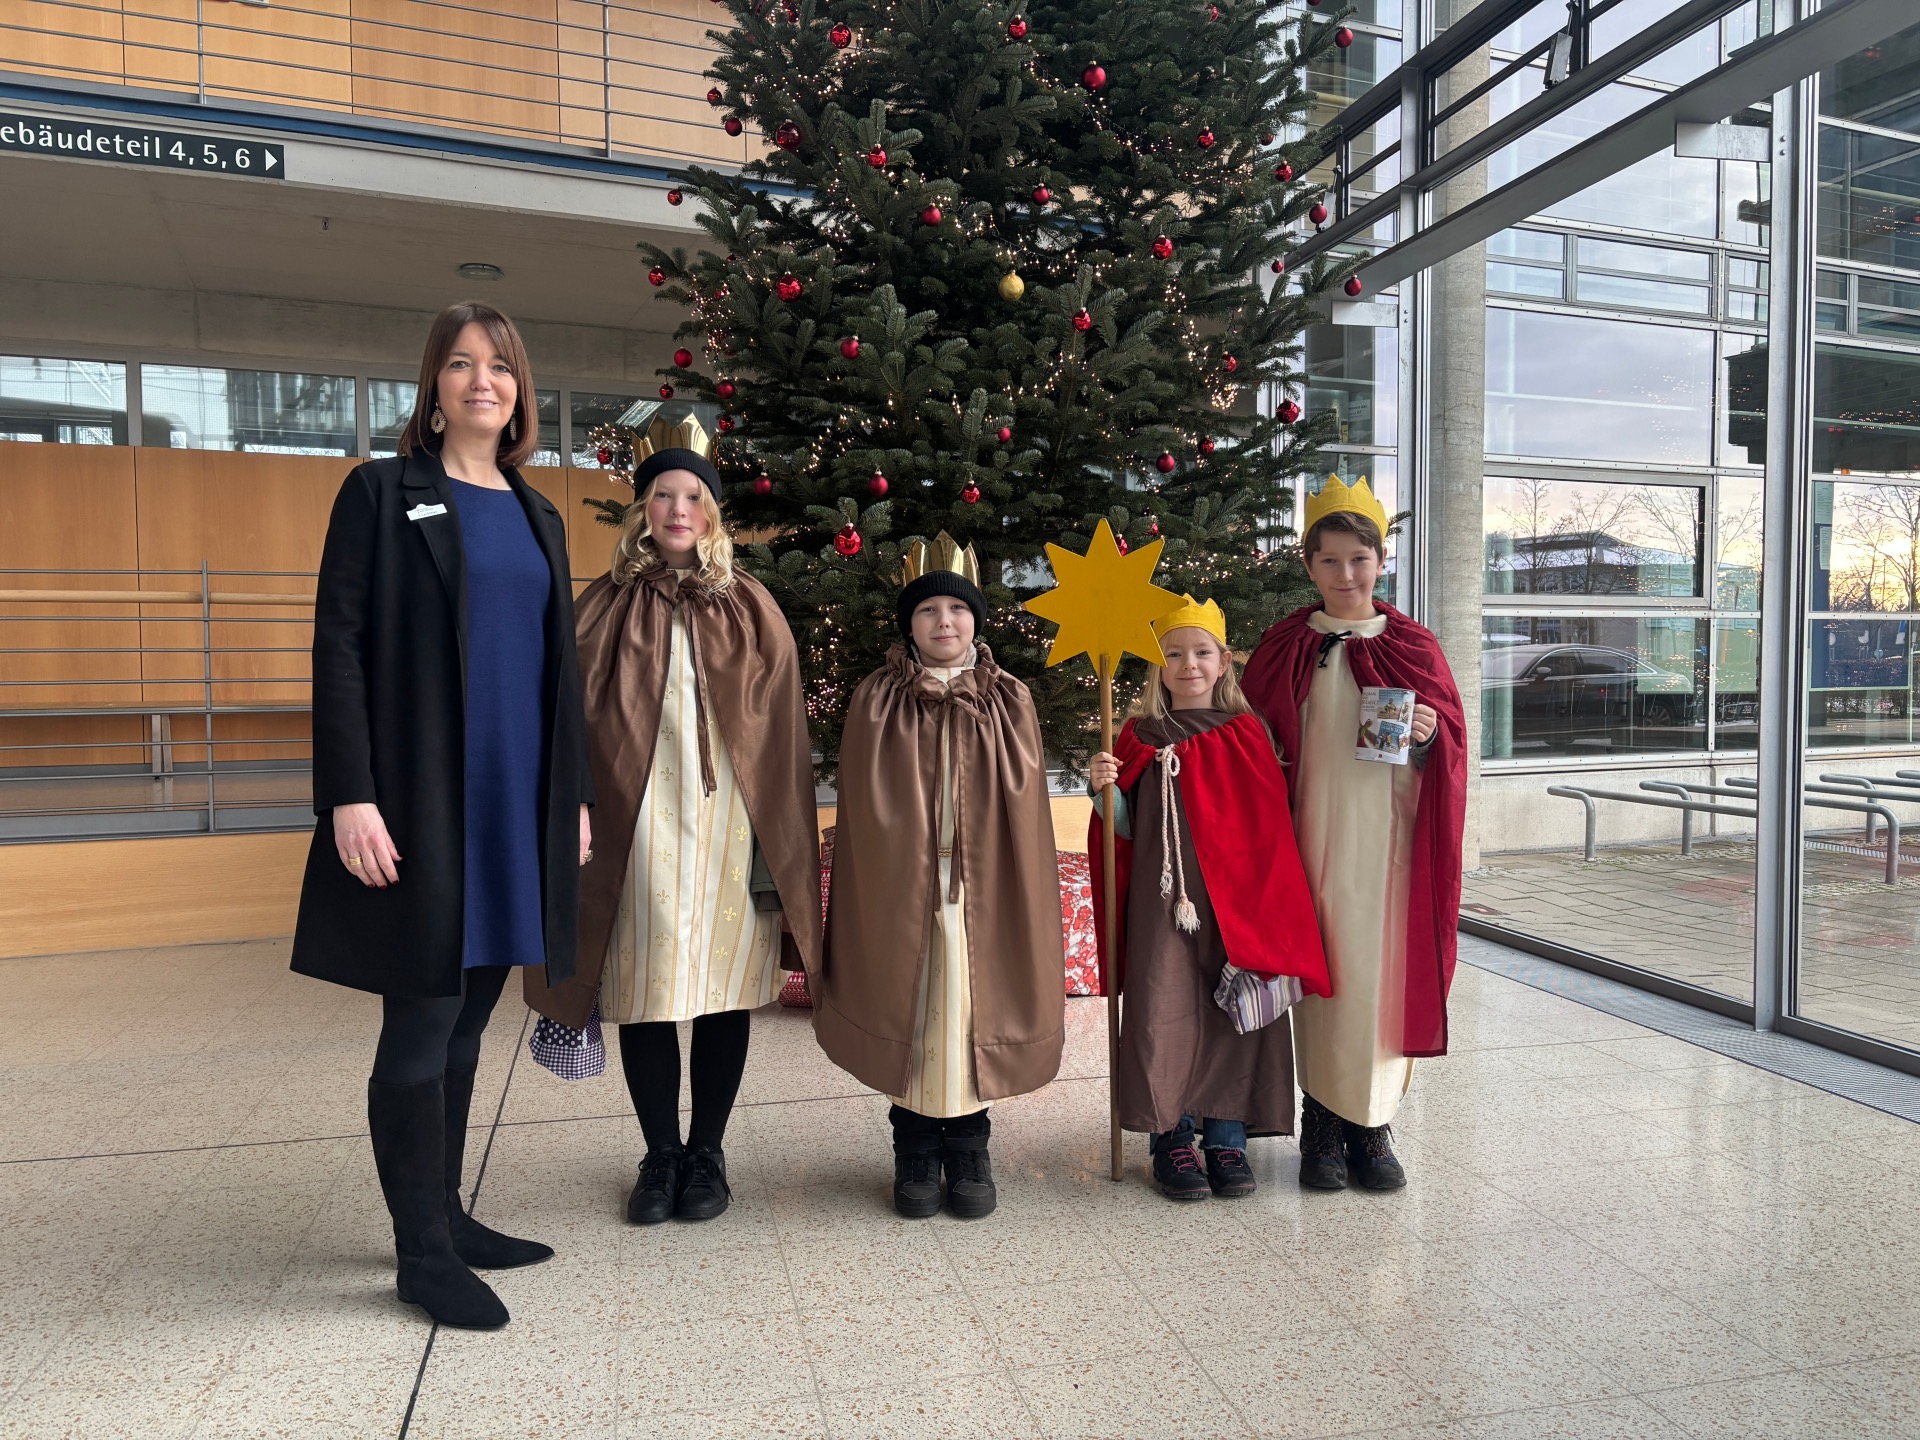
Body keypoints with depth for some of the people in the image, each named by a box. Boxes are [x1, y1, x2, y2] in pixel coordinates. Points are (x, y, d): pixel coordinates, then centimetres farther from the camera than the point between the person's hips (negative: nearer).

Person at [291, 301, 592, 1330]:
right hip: (420, 803, -5)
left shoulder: (538, 516, 16)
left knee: (465, 1022, 13)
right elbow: (338, 646, -7)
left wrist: (575, 793, 13)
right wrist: (349, 795, -16)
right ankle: (422, 1251, 15)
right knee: (421, 1029, 1)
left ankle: (447, 1216, 27)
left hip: (518, 802, 6)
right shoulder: (383, 492, 0)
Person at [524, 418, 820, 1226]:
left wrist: (784, 850, -1)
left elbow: (782, 735, 4)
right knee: (645, 992, 6)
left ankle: (707, 1153, 24)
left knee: (724, 988, 6)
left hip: (729, 831, 0)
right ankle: (660, 1155, 24)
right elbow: (573, 728, 4)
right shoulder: (607, 607, 6)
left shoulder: (749, 608, 6)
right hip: (638, 830, 0)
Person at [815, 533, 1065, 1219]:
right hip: (900, 892, 0)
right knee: (907, 1020, 5)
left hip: (984, 893, 1)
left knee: (973, 1015, 4)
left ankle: (969, 1151, 21)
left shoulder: (1010, 701, 6)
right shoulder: (876, 701, 3)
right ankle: (915, 1157, 21)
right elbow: (866, 809, 2)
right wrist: (908, 862, -6)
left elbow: (1025, 808, 4)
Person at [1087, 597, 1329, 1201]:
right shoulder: (1140, 738, 4)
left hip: (1239, 899, 1)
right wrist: (1104, 790, -14)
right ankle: (1172, 1139, 15)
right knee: (1167, 1011, 0)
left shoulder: (1249, 733, 6)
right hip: (1165, 899, -1)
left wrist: (1272, 898, -1)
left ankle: (1227, 1137, 19)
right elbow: (1125, 830, 5)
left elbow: (1274, 821, 8)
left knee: (1237, 1012, 4)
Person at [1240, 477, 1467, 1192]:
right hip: (1313, 837, 0)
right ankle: (1322, 1126, 15)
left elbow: (1449, 747, 6)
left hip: (1387, 839, 0)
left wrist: (1427, 738, -16)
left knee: (1383, 973, 3)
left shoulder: (1412, 647, 5)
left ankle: (1372, 1126, 17)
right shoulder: (1284, 647, 4)